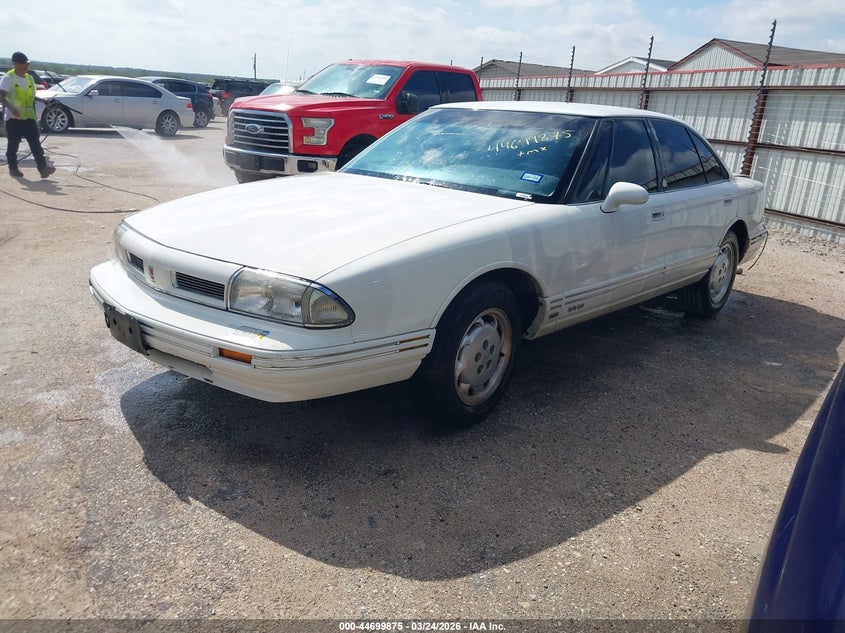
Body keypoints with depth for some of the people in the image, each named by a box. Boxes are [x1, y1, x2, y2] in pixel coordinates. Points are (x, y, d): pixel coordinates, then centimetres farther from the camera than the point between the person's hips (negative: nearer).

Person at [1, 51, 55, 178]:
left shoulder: (29, 78, 12)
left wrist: (43, 100, 8)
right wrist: (11, 108, -30)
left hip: (29, 117, 5)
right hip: (13, 118, -5)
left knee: (35, 144, -5)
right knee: (13, 145, 5)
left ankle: (43, 168, -12)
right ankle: (13, 169, 15)